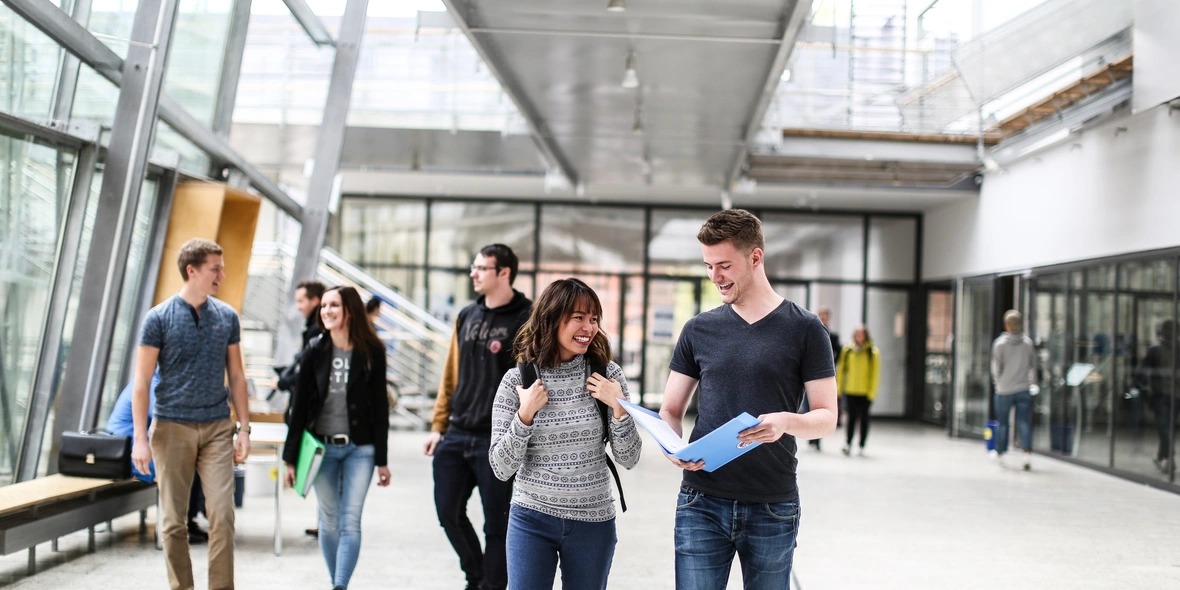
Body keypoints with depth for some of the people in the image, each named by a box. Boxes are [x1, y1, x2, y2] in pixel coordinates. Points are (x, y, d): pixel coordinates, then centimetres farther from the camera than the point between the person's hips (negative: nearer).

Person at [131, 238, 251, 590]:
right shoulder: (159, 318, -4)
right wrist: (140, 439, -9)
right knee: (174, 520, 4)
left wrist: (244, 429, 6)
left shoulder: (227, 317, 6)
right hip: (172, 428, -2)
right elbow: (141, 382, -3)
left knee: (222, 515, -5)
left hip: (217, 428, 2)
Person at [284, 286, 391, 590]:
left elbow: (379, 407, -1)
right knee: (329, 522, 9)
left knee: (350, 522, -6)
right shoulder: (315, 351, 0)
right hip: (322, 447, 2)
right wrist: (291, 457, 0)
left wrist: (382, 459, -2)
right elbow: (300, 405, 2)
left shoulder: (371, 352, -5)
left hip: (360, 449, -2)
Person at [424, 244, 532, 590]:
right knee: (449, 513, 11)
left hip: (497, 441, -6)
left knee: (496, 524, 3)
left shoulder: (526, 321, -8)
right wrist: (439, 426, 12)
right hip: (456, 436, 6)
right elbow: (451, 375, 16)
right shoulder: (466, 317, 12)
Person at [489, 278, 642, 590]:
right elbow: (502, 468, -7)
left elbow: (628, 459, -1)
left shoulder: (607, 374, -3)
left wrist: (618, 407, -15)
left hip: (593, 522, 1)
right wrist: (525, 414, -19)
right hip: (532, 519, -1)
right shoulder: (517, 379, -6)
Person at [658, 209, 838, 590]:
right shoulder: (699, 330, 8)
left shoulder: (804, 329, 0)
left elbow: (827, 418, -2)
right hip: (703, 503, 2)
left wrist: (788, 421, -24)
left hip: (774, 509, -1)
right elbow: (671, 410, 11)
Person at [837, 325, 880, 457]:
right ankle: (848, 444, -2)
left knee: (863, 418, 7)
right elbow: (841, 369, 9)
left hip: (865, 392, -1)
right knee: (851, 417, -1)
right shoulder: (848, 351, 4)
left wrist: (872, 391, -6)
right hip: (850, 390, 1)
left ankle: (861, 446, 13)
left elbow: (875, 373, -2)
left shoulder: (873, 352, -3)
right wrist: (839, 387, 6)